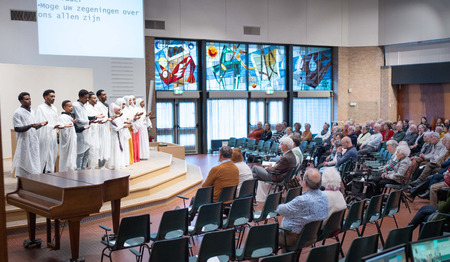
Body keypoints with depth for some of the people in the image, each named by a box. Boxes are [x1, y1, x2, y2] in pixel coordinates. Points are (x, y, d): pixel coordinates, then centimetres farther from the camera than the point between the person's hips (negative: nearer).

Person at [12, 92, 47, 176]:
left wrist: (40, 124, 2)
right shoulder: (18, 112, -8)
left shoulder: (32, 111, 15)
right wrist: (30, 126, -25)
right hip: (24, 143, -7)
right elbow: (17, 129, -13)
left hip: (34, 142, 7)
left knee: (35, 165, 7)